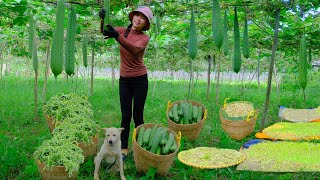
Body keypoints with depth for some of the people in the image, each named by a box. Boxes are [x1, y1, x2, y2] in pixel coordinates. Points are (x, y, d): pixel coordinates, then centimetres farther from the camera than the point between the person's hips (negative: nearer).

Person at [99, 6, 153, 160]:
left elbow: (134, 49, -30)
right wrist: (103, 19, -33)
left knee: (137, 116, 4)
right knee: (125, 116, 5)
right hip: (124, 80, 2)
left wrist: (117, 36, -45)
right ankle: (123, 148, 14)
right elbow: (104, 32, -11)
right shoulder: (123, 31, 3)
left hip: (140, 79, -2)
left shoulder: (144, 37, -8)